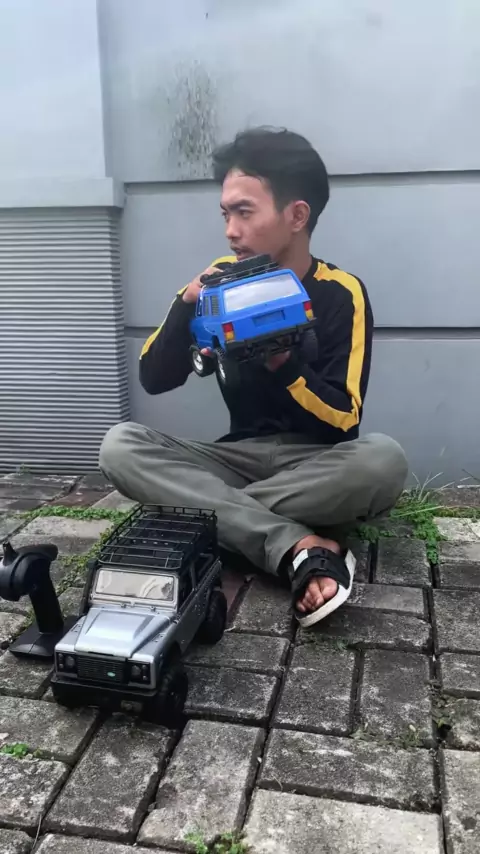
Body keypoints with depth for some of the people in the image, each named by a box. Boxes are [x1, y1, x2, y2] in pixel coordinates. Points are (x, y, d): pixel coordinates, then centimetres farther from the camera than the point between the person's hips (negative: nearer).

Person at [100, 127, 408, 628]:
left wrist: (282, 363, -30)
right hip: (240, 459, 3)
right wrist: (188, 302, -17)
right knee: (120, 446, -20)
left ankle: (214, 517, -19)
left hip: (317, 468, -2)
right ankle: (299, 548, -32)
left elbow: (343, 421, -13)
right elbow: (154, 380, -1)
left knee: (382, 461, -34)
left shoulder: (342, 294, -9)